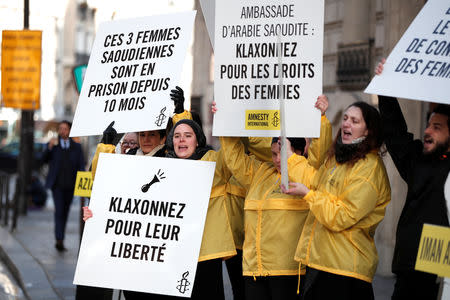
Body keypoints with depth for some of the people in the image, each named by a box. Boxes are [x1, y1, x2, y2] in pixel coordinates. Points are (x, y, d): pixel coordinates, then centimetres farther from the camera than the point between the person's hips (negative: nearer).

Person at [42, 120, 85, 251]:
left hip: (70, 185, 3)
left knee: (65, 211, 10)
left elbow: (81, 165, 5)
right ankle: (59, 240, -21)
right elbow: (44, 160, -8)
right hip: (57, 184, -3)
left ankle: (60, 240, 22)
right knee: (59, 210, -15)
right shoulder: (53, 145, 4)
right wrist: (49, 147, -24)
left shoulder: (76, 147, 8)